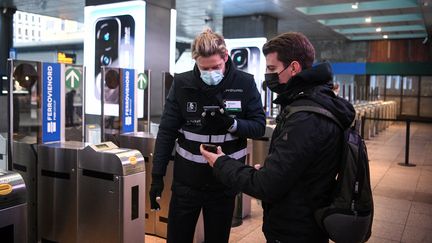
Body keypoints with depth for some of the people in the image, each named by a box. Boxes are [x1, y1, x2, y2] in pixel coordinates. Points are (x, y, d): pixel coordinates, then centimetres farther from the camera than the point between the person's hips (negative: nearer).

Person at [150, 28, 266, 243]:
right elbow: (166, 132, -3)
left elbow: (259, 126, -3)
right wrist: (157, 175, -6)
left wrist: (231, 124, -22)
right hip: (186, 179, 0)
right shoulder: (182, 84, -6)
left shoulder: (245, 84, -6)